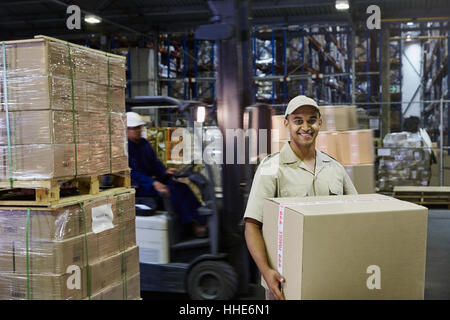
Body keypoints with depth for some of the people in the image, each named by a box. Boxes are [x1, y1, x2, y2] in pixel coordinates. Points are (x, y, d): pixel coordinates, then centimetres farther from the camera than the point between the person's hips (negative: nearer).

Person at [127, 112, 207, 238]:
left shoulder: (144, 143, 13)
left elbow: (155, 162, 15)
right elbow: (131, 173, -21)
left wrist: (165, 172, -7)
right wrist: (153, 183, -31)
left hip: (151, 179, 8)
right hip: (137, 186, -8)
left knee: (183, 187, -11)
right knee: (172, 190, -27)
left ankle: (202, 220, -16)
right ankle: (193, 225, -25)